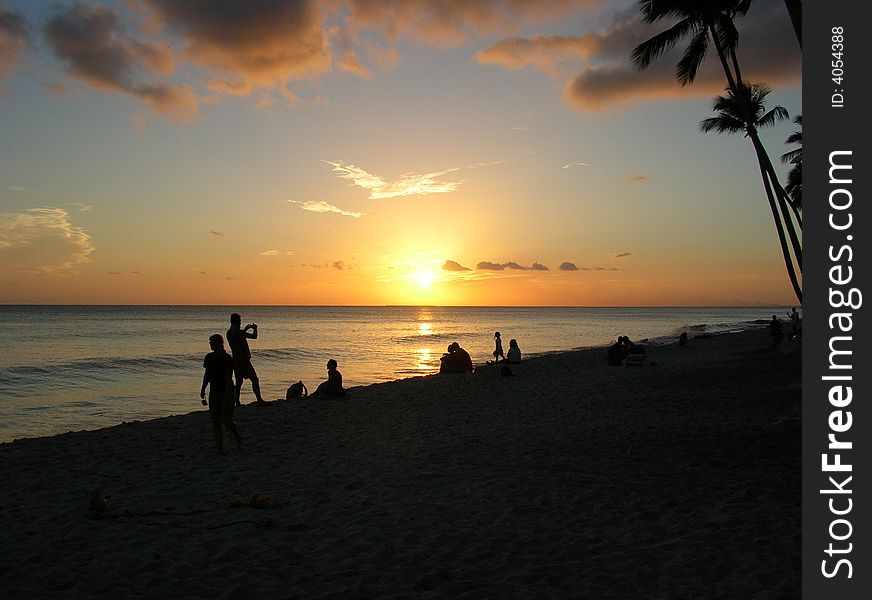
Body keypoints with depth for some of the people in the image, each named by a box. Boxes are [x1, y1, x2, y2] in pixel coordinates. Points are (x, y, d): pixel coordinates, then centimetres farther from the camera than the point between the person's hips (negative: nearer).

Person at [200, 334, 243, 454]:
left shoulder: (227, 359, -14)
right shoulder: (209, 357, 6)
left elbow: (229, 379, -18)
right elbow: (206, 375, 16)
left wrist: (228, 397, -23)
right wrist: (203, 390, 16)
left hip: (227, 393, -6)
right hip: (214, 393, 6)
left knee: (226, 421, -5)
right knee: (215, 422, 3)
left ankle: (237, 436, 26)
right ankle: (220, 449, 10)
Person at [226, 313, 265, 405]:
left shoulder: (229, 332, 10)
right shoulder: (238, 331, -16)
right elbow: (254, 336, -14)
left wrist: (245, 329, 31)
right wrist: (255, 328, 4)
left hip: (236, 360, 9)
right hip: (243, 360, -9)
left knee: (239, 381, 13)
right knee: (254, 379, -7)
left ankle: (237, 402, 14)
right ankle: (259, 400, -11)